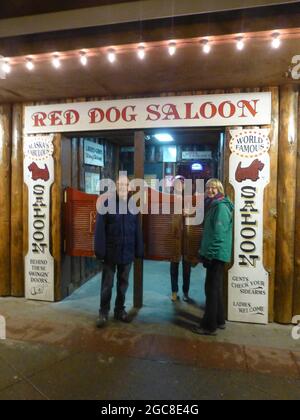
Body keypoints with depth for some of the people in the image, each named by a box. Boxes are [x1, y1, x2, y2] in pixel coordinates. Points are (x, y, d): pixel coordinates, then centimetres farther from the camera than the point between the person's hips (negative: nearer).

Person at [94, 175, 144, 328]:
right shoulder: (107, 203, -5)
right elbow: (100, 228, -9)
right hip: (111, 252, -3)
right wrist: (100, 250, -14)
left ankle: (120, 310, 31)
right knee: (107, 284, 7)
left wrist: (139, 250, 4)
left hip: (127, 253, 4)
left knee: (123, 283, 16)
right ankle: (103, 313, 22)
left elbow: (137, 230, 7)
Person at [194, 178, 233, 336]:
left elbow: (219, 233, -21)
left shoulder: (221, 206, -14)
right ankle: (219, 320, 26)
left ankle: (209, 326, 5)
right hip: (213, 253, 10)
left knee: (211, 288, -4)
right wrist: (205, 252, 18)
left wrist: (210, 254, -20)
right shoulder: (213, 206, 17)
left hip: (216, 254, -10)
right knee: (215, 287, 15)